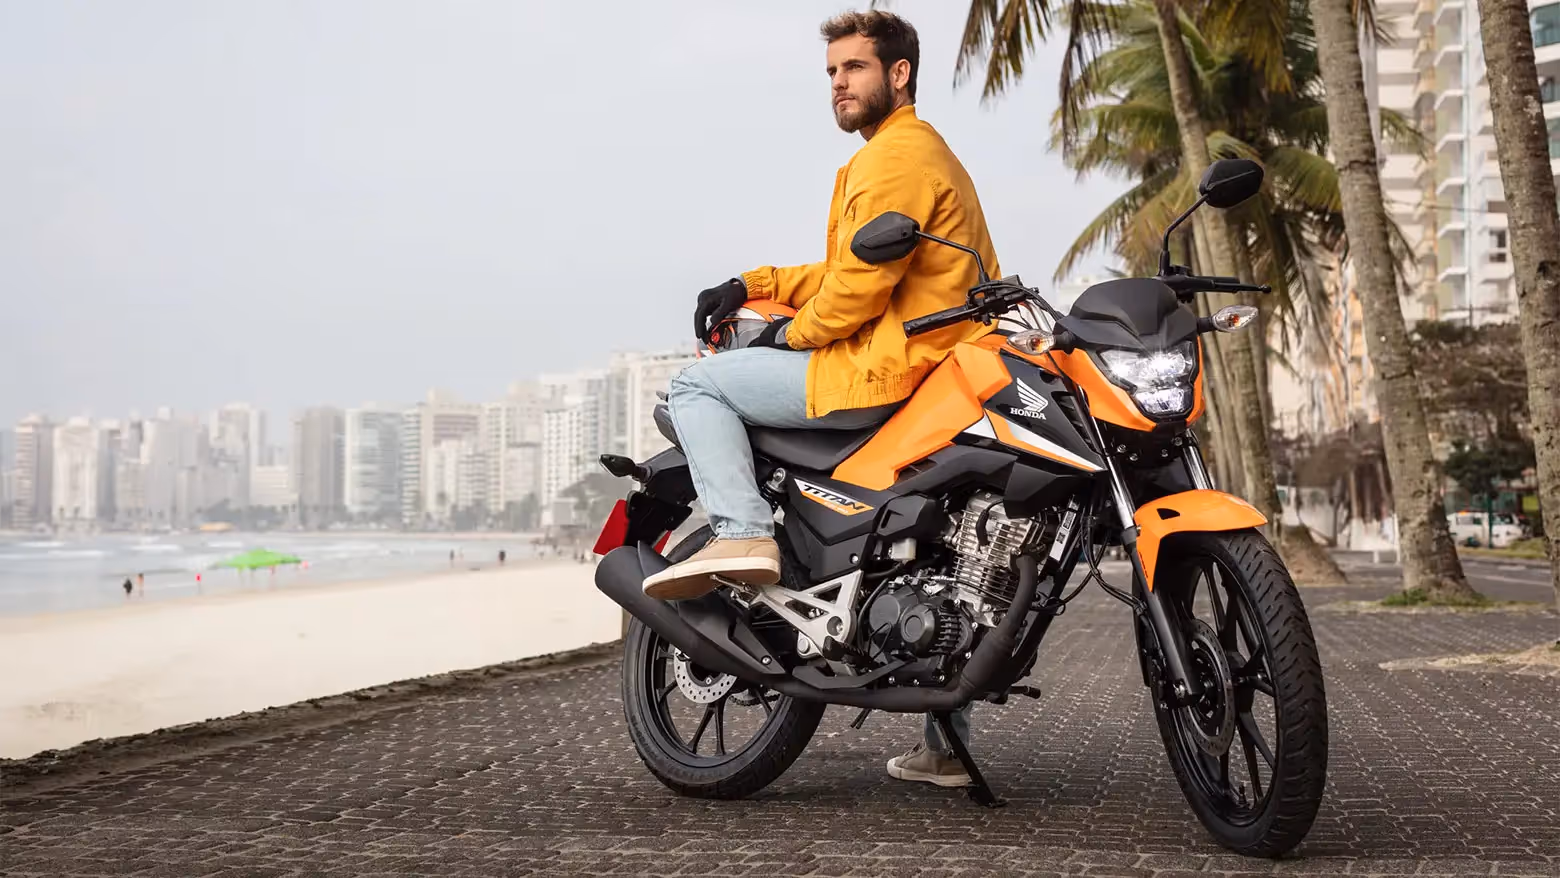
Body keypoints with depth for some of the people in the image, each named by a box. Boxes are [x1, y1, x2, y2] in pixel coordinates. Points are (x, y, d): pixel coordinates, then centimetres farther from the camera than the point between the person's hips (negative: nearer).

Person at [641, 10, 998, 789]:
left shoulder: (897, 154, -10)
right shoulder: (925, 150, 24)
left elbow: (862, 280, -19)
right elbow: (846, 269, 22)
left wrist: (791, 333, -3)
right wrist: (753, 286, 12)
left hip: (888, 371, -11)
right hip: (942, 385, 11)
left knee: (698, 386, -6)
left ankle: (742, 534, -23)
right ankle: (945, 747, 27)